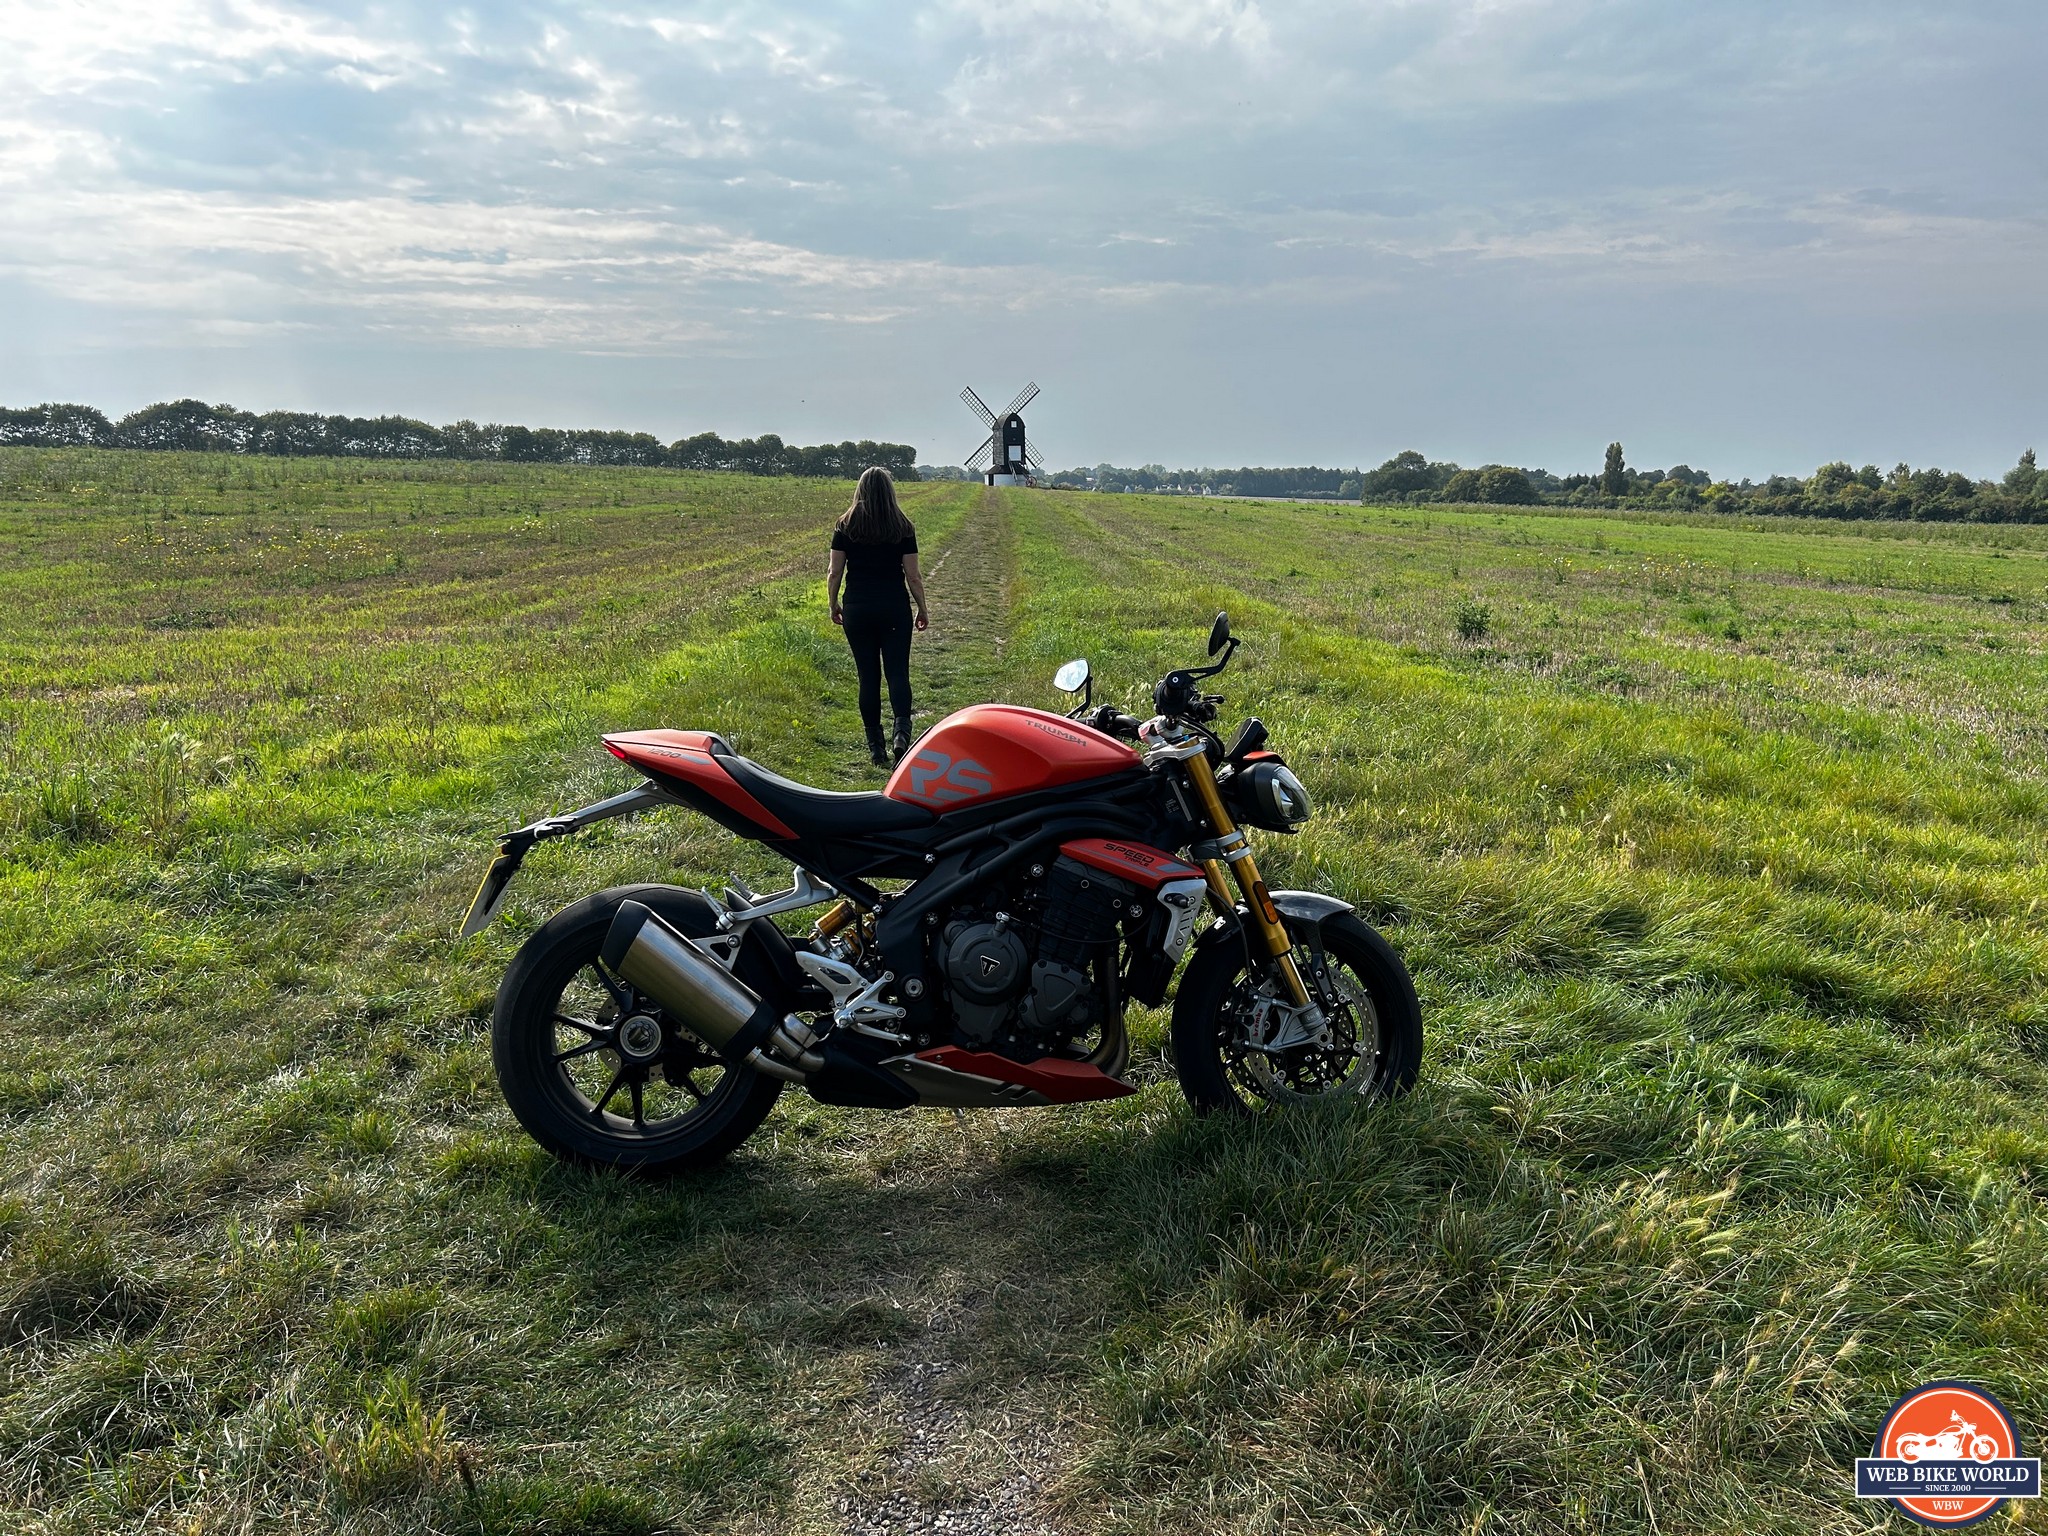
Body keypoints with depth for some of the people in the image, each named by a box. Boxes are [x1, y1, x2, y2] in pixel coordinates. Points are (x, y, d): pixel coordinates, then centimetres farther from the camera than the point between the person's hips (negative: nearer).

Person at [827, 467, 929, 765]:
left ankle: (875, 745, 11)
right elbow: (913, 576, -3)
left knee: (868, 676, 8)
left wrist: (833, 605, 15)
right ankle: (902, 730, -19)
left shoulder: (846, 526, -1)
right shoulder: (902, 528, -4)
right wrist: (923, 609, 10)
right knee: (897, 673, 4)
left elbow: (834, 573, 0)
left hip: (857, 610, 1)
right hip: (895, 610, -1)